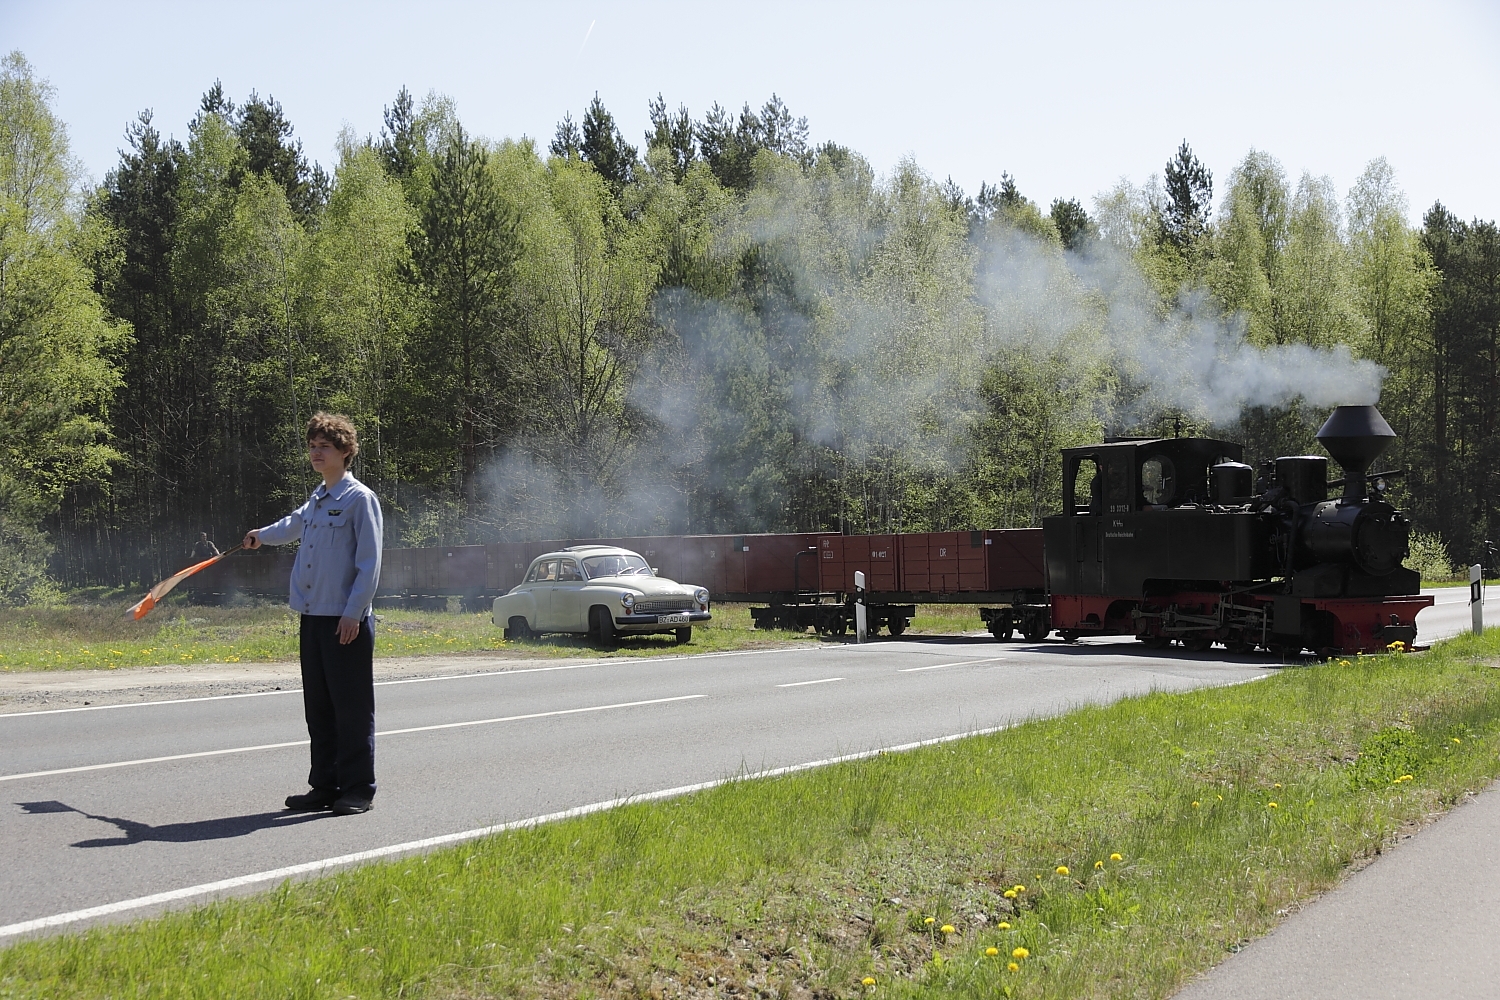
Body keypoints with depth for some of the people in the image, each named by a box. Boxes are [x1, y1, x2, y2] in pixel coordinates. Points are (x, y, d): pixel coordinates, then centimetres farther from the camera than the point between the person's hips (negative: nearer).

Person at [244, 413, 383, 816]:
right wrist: (262, 535, 58)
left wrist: (353, 613, -17)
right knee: (318, 707, 9)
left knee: (352, 707, -3)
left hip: (346, 621, -7)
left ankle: (358, 789, 4)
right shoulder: (315, 501, 15)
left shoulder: (360, 499, -7)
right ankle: (325, 785, 16)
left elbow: (370, 562, -12)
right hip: (312, 617, 7)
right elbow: (293, 525, 40)